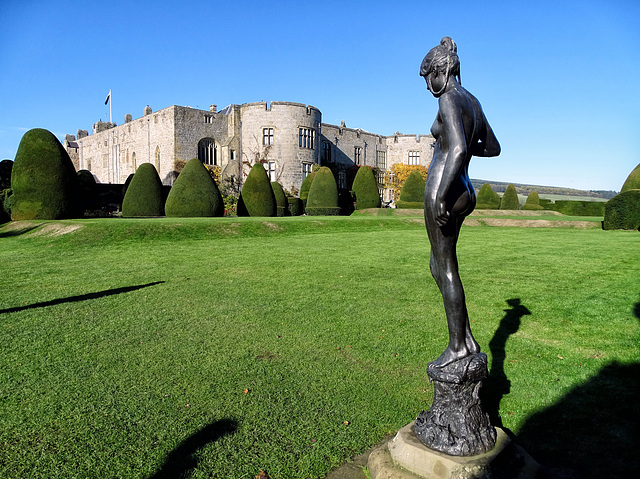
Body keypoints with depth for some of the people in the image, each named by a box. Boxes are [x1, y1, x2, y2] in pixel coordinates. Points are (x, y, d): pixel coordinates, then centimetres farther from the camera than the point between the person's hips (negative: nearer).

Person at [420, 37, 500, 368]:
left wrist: (440, 195, -25)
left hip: (444, 191, -10)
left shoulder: (450, 100, -11)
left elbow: (459, 149, -25)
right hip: (464, 193, 10)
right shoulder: (473, 102, 18)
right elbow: (493, 148, 25)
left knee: (446, 270, -1)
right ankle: (467, 338, 19)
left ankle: (457, 345, 10)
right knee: (437, 267, 15)